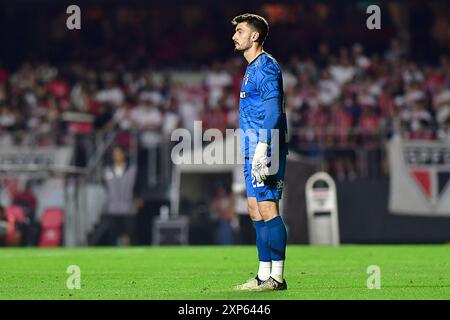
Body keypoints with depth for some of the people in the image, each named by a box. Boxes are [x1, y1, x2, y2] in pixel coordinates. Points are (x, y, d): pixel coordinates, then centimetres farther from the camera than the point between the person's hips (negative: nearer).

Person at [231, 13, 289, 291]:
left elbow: (273, 110, -19)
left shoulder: (266, 66, -10)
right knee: (256, 211, 10)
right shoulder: (253, 68, 20)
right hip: (253, 152, 10)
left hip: (266, 151, -10)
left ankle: (277, 277, -8)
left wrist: (262, 148, -25)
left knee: (267, 209, -10)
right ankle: (264, 276, 13)